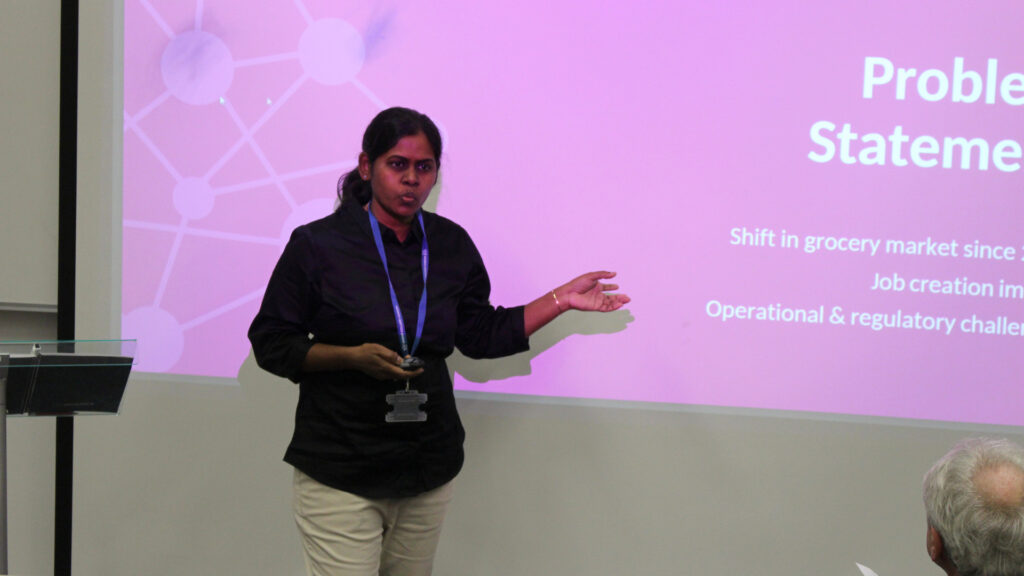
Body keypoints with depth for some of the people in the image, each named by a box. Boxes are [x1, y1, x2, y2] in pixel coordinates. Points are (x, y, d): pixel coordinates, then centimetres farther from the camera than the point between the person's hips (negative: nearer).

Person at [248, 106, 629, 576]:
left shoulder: (451, 245, 8)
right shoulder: (318, 244, -6)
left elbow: (482, 335, 14)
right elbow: (270, 343, -4)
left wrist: (560, 299, 10)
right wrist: (354, 357, -17)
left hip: (428, 469, 5)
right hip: (339, 474, -4)